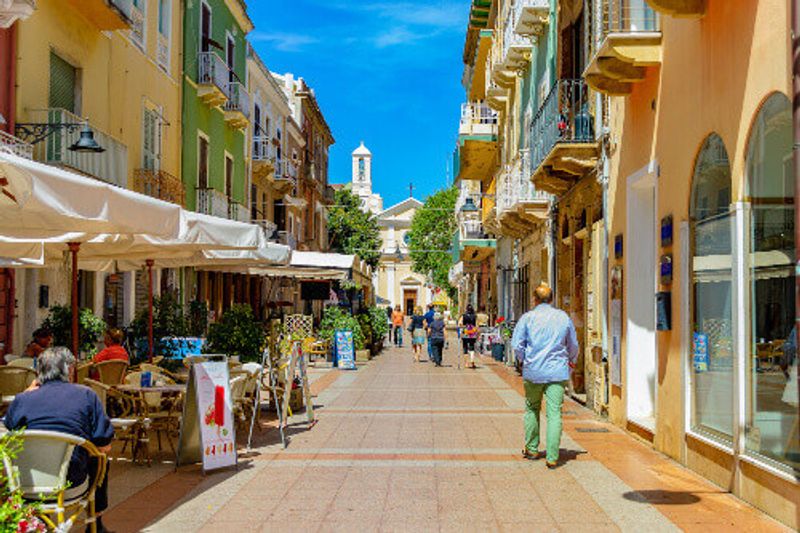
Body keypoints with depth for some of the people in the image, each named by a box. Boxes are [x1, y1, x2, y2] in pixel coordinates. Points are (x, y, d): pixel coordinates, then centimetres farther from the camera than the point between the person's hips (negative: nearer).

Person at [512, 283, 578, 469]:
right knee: (554, 414, -2)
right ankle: (552, 457, -5)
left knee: (532, 409, 17)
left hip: (533, 371, 0)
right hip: (557, 372, 1)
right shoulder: (564, 317, 7)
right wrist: (572, 361, 35)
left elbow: (516, 344, -4)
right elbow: (573, 345, 17)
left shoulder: (528, 317, -1)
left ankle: (532, 449, 27)